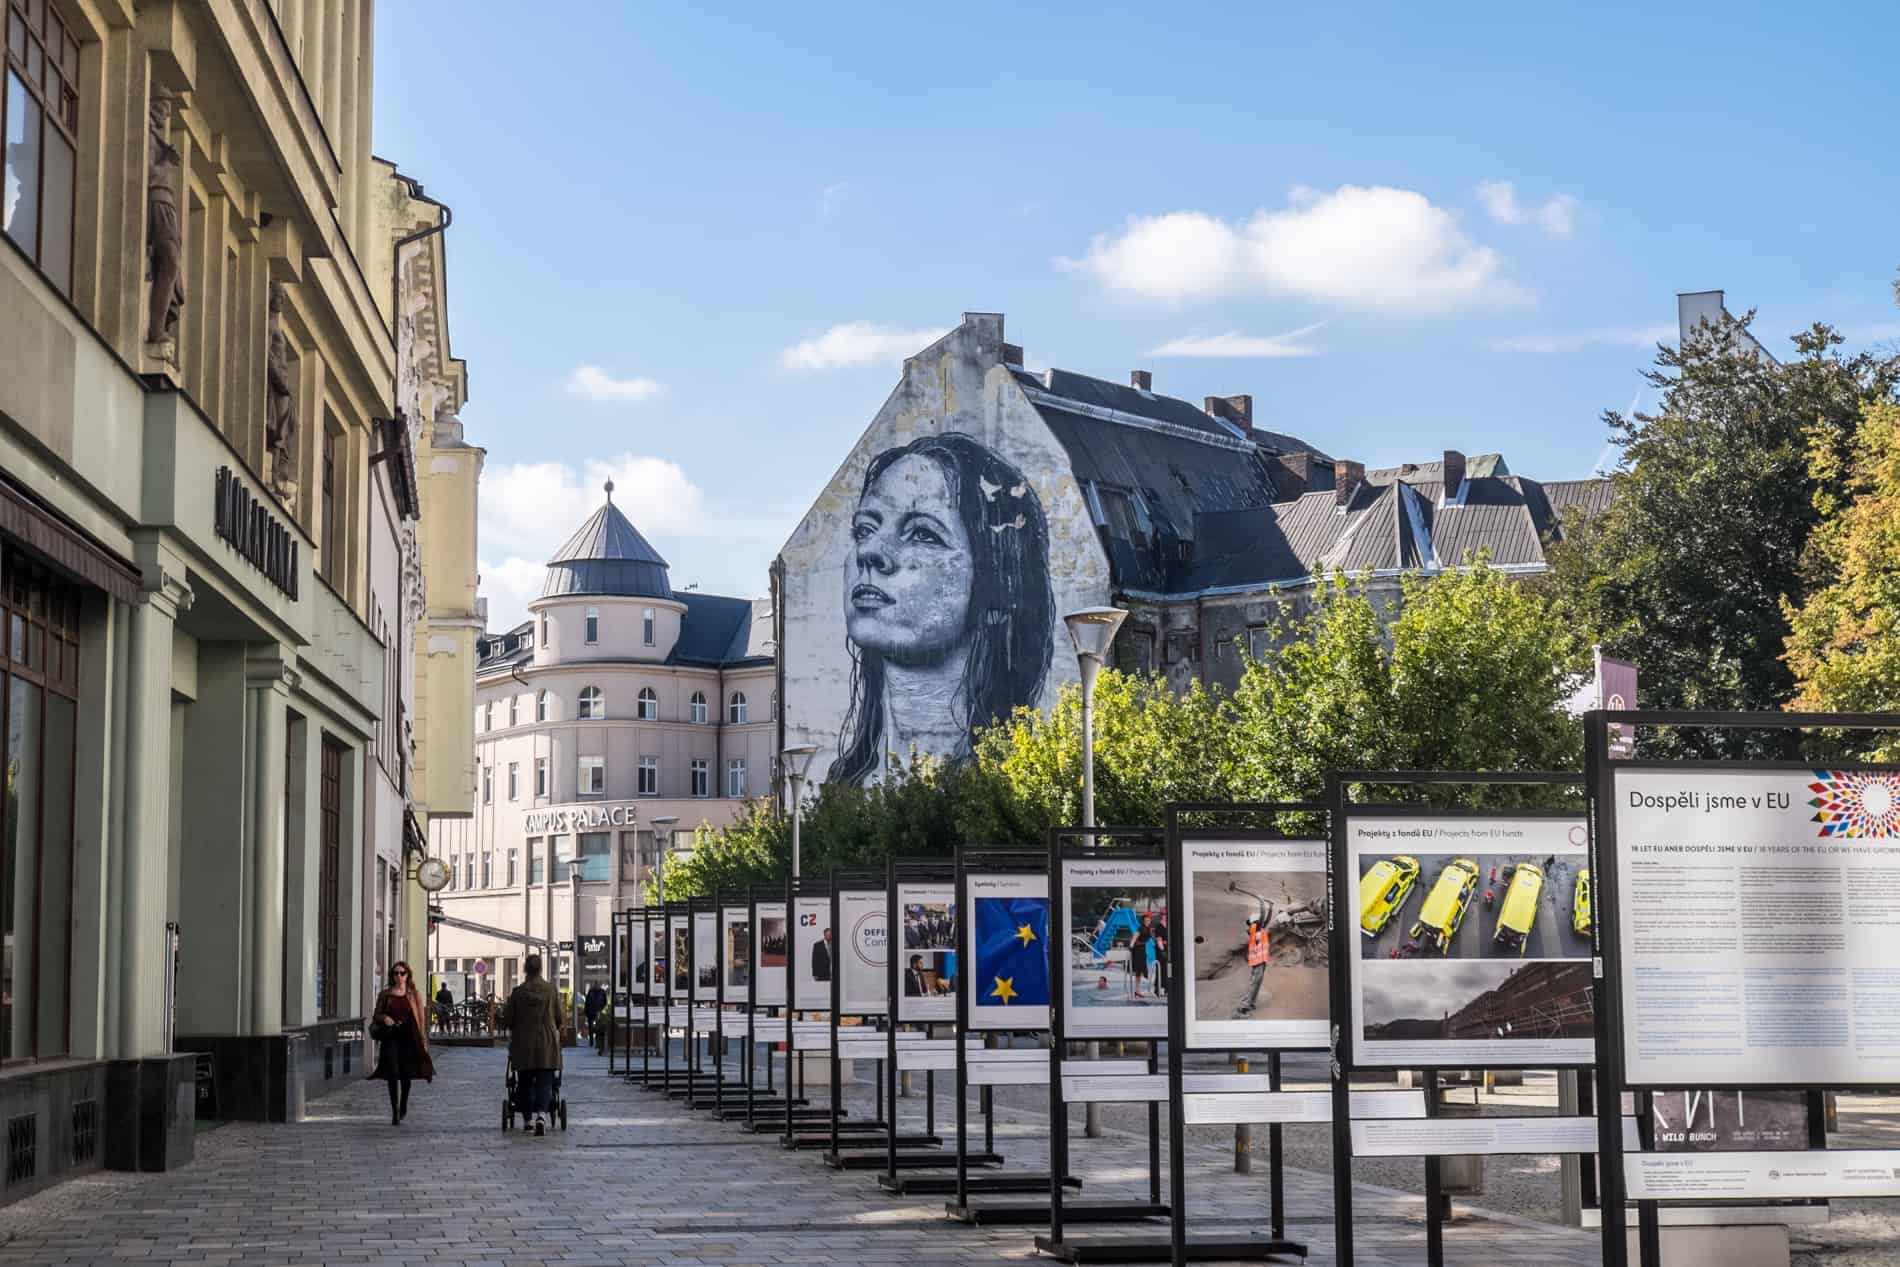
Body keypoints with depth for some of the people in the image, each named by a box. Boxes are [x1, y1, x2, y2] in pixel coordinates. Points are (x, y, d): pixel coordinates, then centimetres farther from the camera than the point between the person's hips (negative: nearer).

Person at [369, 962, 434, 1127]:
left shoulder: (414, 995, 4)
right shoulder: (385, 994, 7)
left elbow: (421, 1018, 3)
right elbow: (376, 1015, 13)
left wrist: (423, 1041, -3)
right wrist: (384, 1018, -10)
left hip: (408, 1037, 0)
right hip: (390, 1037, 0)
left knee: (406, 1074, 6)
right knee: (392, 1073, -8)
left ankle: (403, 1105, 33)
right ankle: (395, 1113, -4)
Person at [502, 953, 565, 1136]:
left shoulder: (518, 992, -5)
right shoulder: (552, 991, -4)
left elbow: (508, 1021, -1)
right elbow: (559, 1019, 4)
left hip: (523, 1045, 1)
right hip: (547, 1045, 0)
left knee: (525, 1082, 14)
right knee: (545, 1082, -2)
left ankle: (529, 1118, 21)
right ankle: (541, 1114, -24)